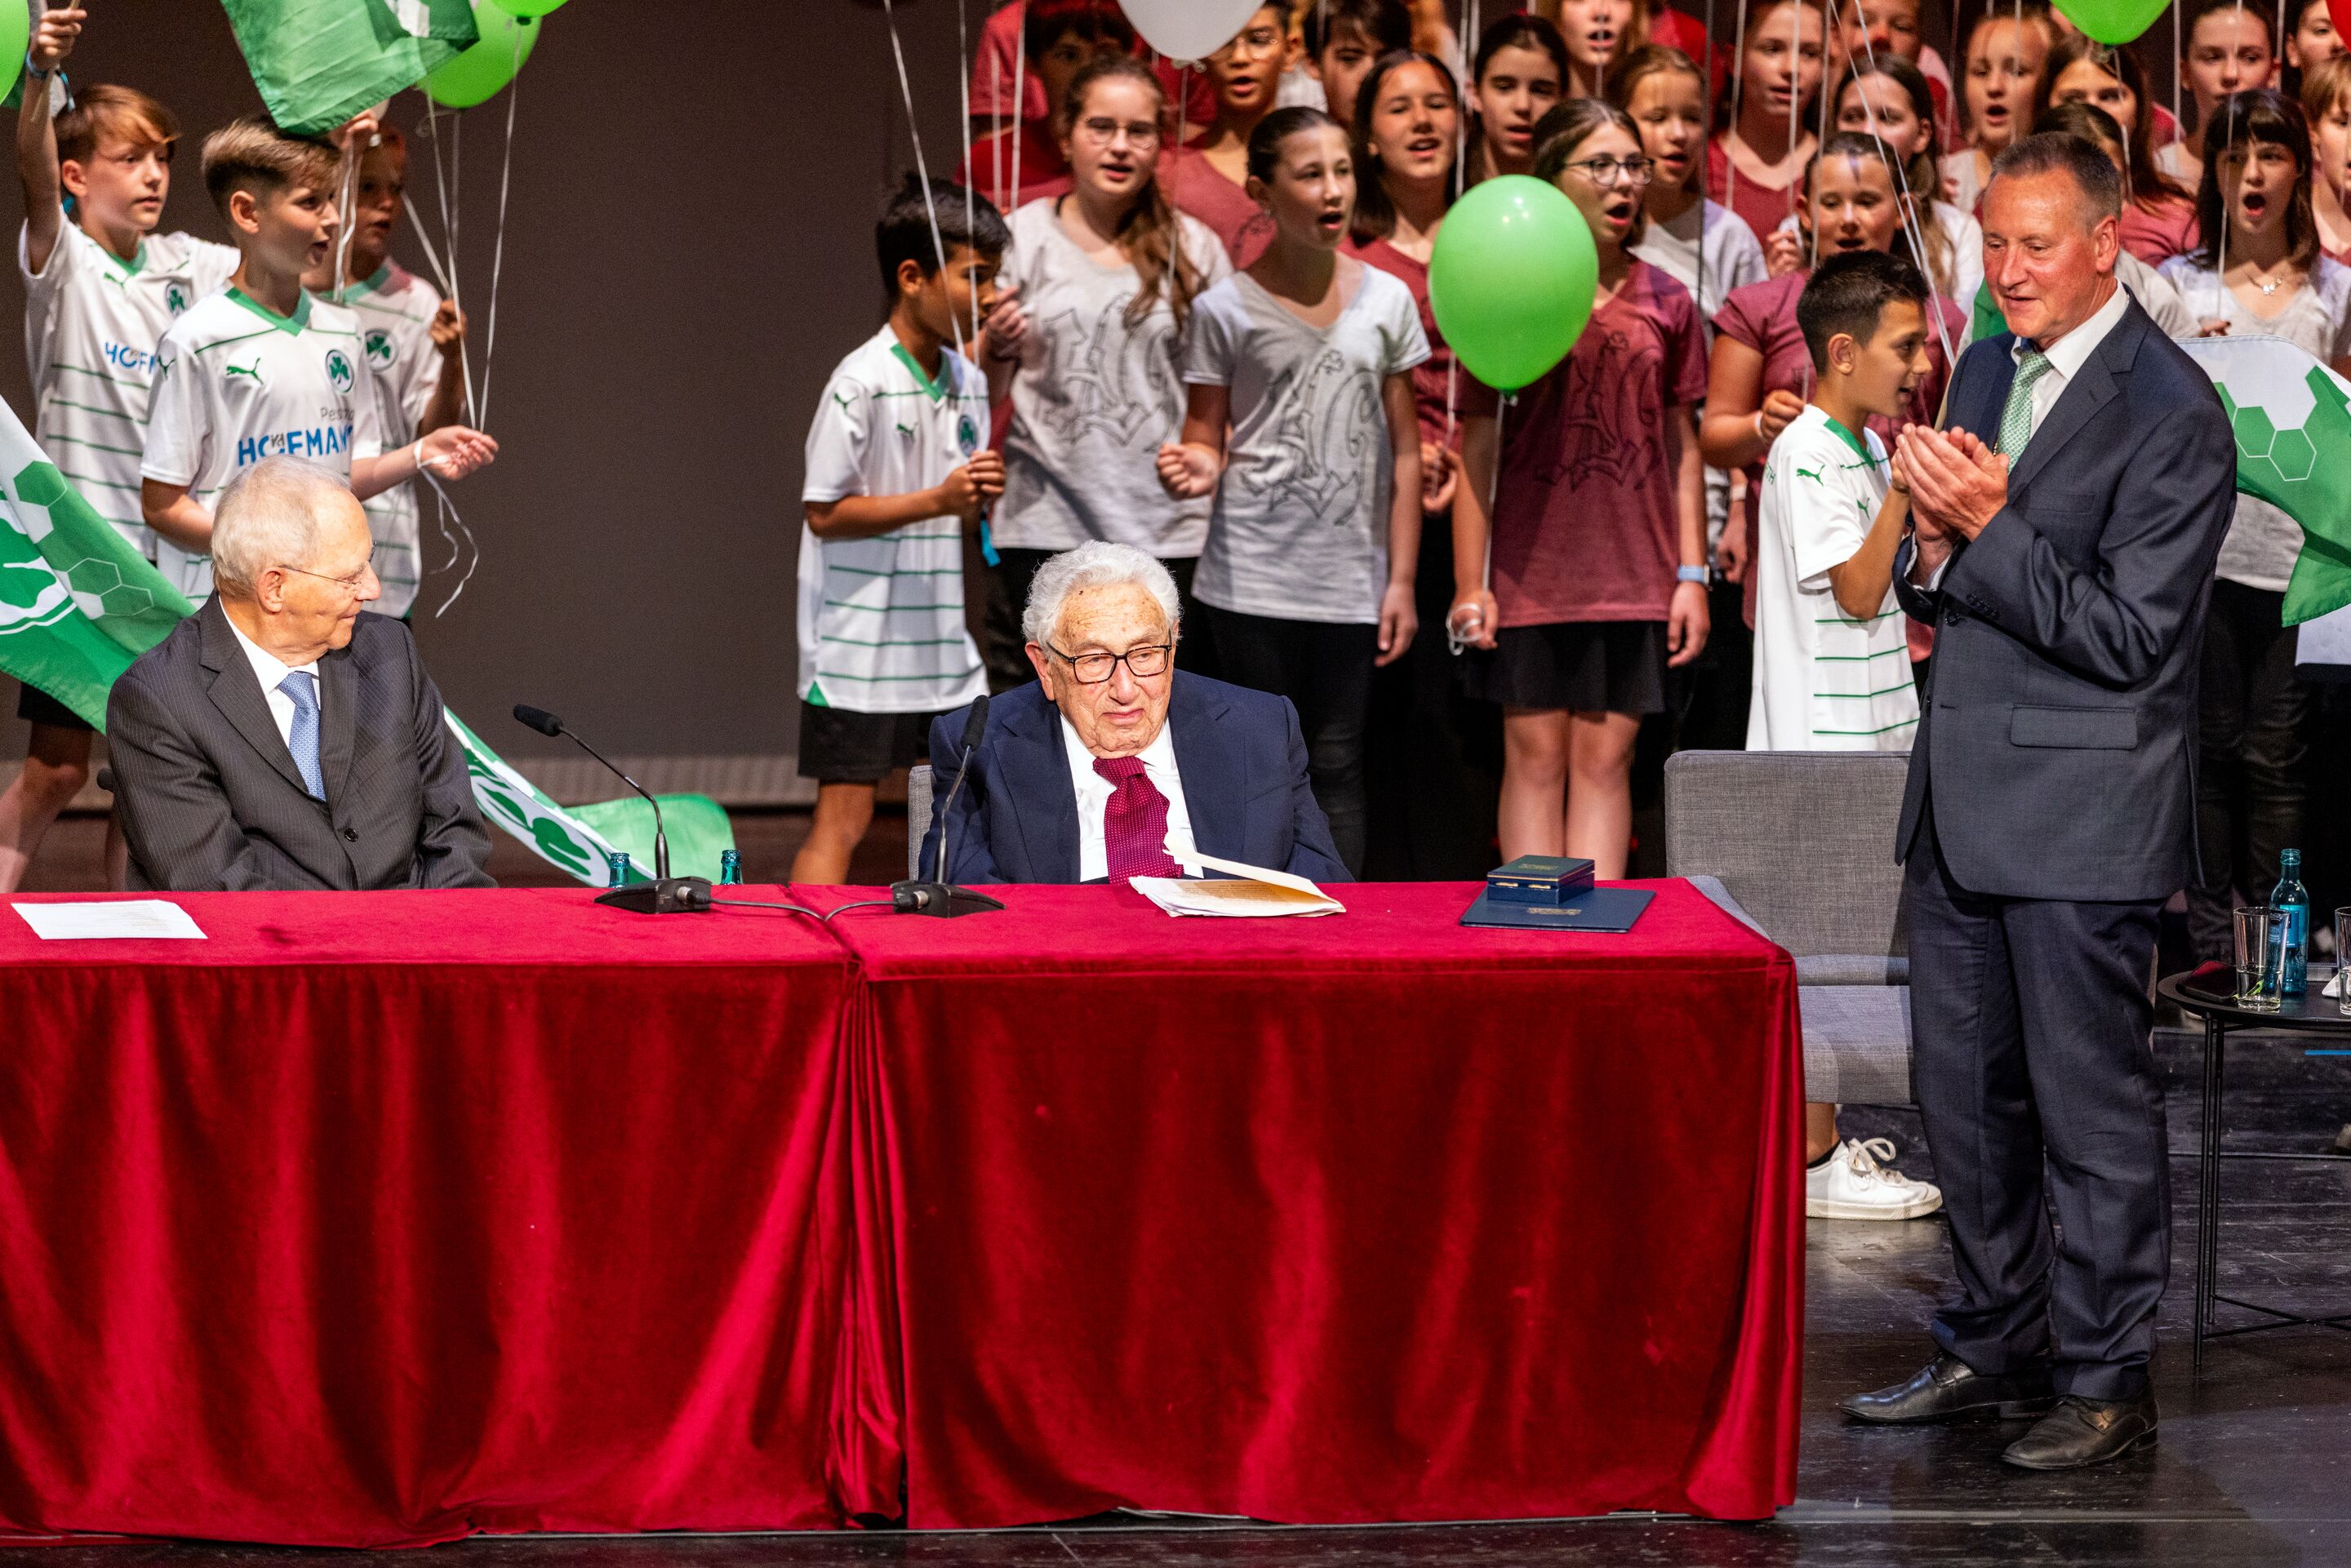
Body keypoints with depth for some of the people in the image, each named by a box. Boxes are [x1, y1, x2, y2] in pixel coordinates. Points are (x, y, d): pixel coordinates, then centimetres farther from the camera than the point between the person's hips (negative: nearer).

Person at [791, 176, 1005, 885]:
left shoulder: (968, 382, 10)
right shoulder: (861, 384, -14)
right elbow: (824, 513, -15)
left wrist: (981, 499, -2)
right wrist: (937, 500, -21)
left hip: (941, 643, 8)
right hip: (860, 647, -8)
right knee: (843, 819, -7)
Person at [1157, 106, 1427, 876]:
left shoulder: (1386, 301, 6)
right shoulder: (1225, 309, 0)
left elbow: (1404, 450, 8)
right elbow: (1208, 438, 5)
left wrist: (1401, 580, 5)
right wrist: (1195, 470, -20)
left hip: (1351, 581, 2)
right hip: (1254, 575, -2)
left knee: (1338, 763, 2)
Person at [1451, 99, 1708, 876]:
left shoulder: (1665, 303, 7)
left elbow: (1681, 444, 12)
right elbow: (1477, 442, 0)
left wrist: (1692, 574, 7)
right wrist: (1469, 581, -4)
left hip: (1634, 575, 2)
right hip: (1531, 569, -2)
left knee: (1606, 756, 3)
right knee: (1535, 755, 2)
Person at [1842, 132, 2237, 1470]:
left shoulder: (2171, 415, -14)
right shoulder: (1991, 372, 12)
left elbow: (2127, 636, -18)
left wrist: (1988, 526, -20)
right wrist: (1936, 546, -5)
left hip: (2084, 810, -8)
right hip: (1967, 797, 8)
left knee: (2093, 1105, -1)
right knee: (1967, 1093, 15)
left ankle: (2107, 1378, 8)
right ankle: (1997, 1345, 28)